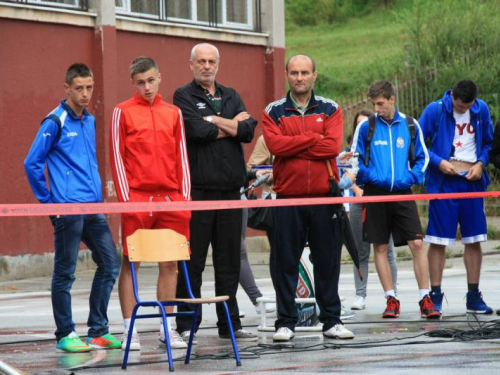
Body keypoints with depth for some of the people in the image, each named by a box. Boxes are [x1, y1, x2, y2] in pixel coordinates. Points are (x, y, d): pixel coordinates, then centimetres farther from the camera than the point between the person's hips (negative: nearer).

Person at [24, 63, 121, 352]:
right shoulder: (55, 122, -7)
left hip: (93, 208, 7)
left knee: (110, 263, 5)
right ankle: (66, 335, 8)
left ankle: (98, 331, 13)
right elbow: (32, 163, -8)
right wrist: (49, 201, -6)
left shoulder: (90, 120, 14)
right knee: (65, 272, 0)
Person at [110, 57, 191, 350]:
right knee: (130, 262, -1)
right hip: (137, 199, -3)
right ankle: (129, 329, 2)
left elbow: (181, 155, 13)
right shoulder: (123, 112, 3)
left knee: (170, 263, 4)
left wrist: (185, 194, 6)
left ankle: (167, 328, 11)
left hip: (170, 199, 3)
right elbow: (117, 156, 0)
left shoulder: (173, 113, 12)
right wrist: (125, 197, -7)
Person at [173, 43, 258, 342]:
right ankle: (187, 325, 1)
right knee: (192, 261, -4)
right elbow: (196, 131, -15)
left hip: (230, 187, 5)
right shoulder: (184, 96, 1)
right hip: (198, 187, -5)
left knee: (230, 259, 8)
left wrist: (214, 121, -7)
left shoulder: (231, 96, 16)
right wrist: (231, 124, -2)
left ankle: (230, 323, 14)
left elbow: (248, 131, 1)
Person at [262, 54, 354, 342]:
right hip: (287, 197, -1)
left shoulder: (330, 110, 8)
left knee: (327, 260, 5)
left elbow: (333, 146, -8)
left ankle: (332, 320, 12)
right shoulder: (274, 112, 7)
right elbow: (275, 144, -11)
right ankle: (286, 322, 8)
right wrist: (313, 138, -9)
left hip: (323, 196, 1)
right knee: (285, 261, 1)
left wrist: (293, 146, -8)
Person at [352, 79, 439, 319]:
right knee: (380, 248, 3)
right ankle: (391, 300, 12)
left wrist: (410, 178, -6)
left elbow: (422, 157, 10)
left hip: (403, 194, 0)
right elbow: (356, 160, 4)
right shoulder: (366, 126, 1)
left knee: (417, 244, -8)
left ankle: (425, 299, -3)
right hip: (376, 194, 0)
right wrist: (370, 177, -13)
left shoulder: (410, 125, 4)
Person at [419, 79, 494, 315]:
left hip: (472, 181, 4)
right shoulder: (435, 110, -6)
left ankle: (474, 296, 15)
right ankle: (435, 295, 3)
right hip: (444, 182, -4)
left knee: (474, 240, 7)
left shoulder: (481, 110, 5)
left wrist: (481, 163, -2)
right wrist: (438, 162, -16)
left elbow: (488, 142, 16)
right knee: (438, 240, -3)